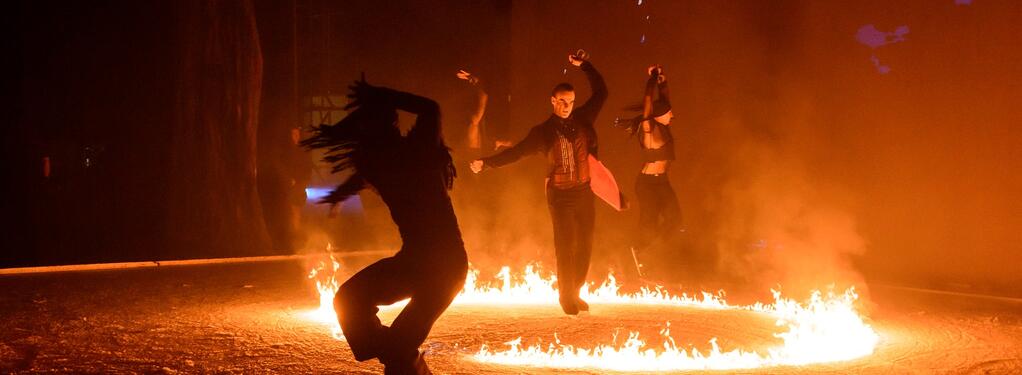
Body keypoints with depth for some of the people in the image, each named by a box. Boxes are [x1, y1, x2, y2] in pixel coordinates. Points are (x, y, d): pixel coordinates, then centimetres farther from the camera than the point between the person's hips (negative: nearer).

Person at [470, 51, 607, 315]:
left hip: (584, 191, 3)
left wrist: (584, 66, 1)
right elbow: (517, 151, -3)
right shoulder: (544, 131, -1)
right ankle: (567, 296, 4)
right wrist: (486, 163, -11)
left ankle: (574, 292, 21)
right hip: (560, 194, -3)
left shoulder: (583, 119, 4)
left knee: (585, 244, 6)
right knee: (565, 246, -7)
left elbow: (601, 92, 9)